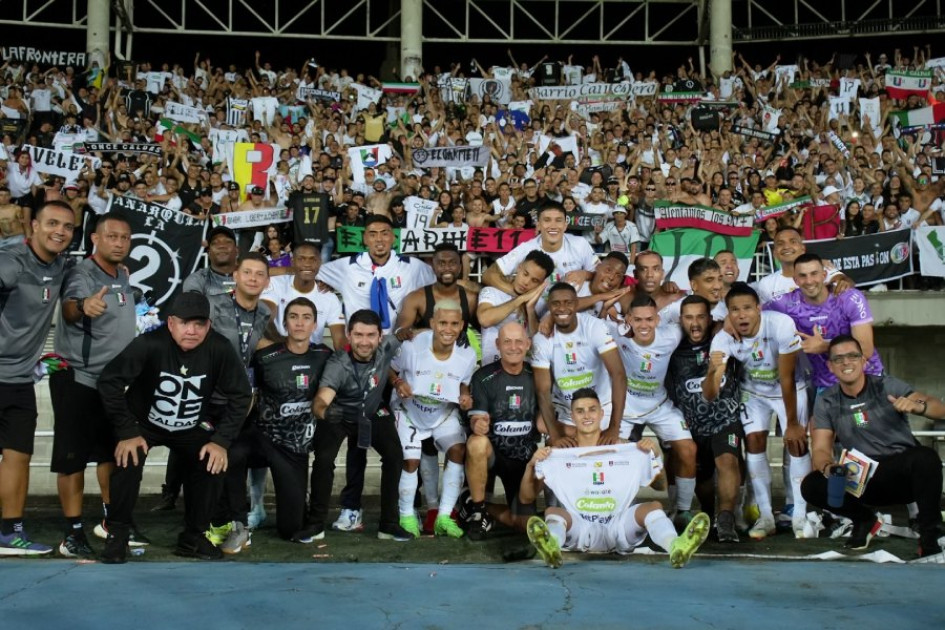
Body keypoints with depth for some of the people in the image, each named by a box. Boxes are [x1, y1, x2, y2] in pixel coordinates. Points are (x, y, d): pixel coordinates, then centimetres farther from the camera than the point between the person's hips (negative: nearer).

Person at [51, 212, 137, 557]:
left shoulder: (123, 276, 5)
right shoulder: (82, 275, -19)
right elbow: (68, 306, -43)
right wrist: (82, 306, -62)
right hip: (76, 378, -8)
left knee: (112, 451, 16)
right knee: (73, 456, -3)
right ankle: (73, 532, 3)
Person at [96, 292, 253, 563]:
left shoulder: (220, 349, -23)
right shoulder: (150, 344, -30)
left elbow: (240, 396, -12)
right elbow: (109, 381, -24)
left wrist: (222, 440, -18)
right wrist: (127, 433, -23)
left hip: (192, 427, 3)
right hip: (143, 422, -2)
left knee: (213, 465, -17)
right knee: (128, 462, -27)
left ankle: (193, 537, 4)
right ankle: (117, 534, -5)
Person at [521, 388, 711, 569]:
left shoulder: (623, 449, 10)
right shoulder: (560, 454, 6)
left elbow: (660, 485, 14)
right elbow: (526, 498, 5)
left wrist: (655, 456, -5)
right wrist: (531, 466, -13)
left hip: (618, 527, 1)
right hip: (578, 528, -1)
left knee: (653, 506, -22)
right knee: (553, 511, -28)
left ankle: (676, 547, -54)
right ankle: (551, 547, -64)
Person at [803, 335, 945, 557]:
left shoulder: (887, 386, -4)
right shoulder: (826, 402, 2)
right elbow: (820, 449, -3)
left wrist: (917, 405, -36)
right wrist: (827, 467, -27)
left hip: (903, 474, -2)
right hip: (863, 482, 2)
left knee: (925, 457, -35)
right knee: (811, 486, -23)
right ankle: (864, 519, 7)